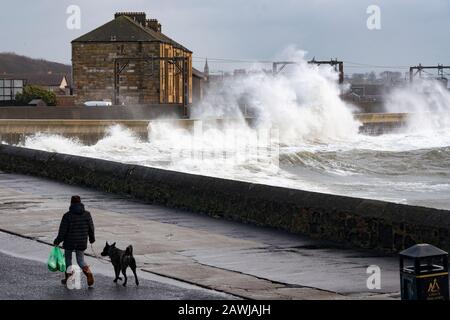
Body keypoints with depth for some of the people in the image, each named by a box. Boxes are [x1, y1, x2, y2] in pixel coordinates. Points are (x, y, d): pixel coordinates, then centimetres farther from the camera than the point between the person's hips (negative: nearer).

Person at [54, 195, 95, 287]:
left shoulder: (67, 216, -13)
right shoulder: (87, 214, -2)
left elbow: (62, 231, -11)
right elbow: (91, 228, 5)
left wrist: (57, 241, 0)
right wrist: (92, 238, 21)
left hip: (69, 242, -3)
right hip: (82, 243, 3)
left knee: (67, 259, 17)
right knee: (81, 260, 11)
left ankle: (68, 278, 21)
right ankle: (88, 272, -16)